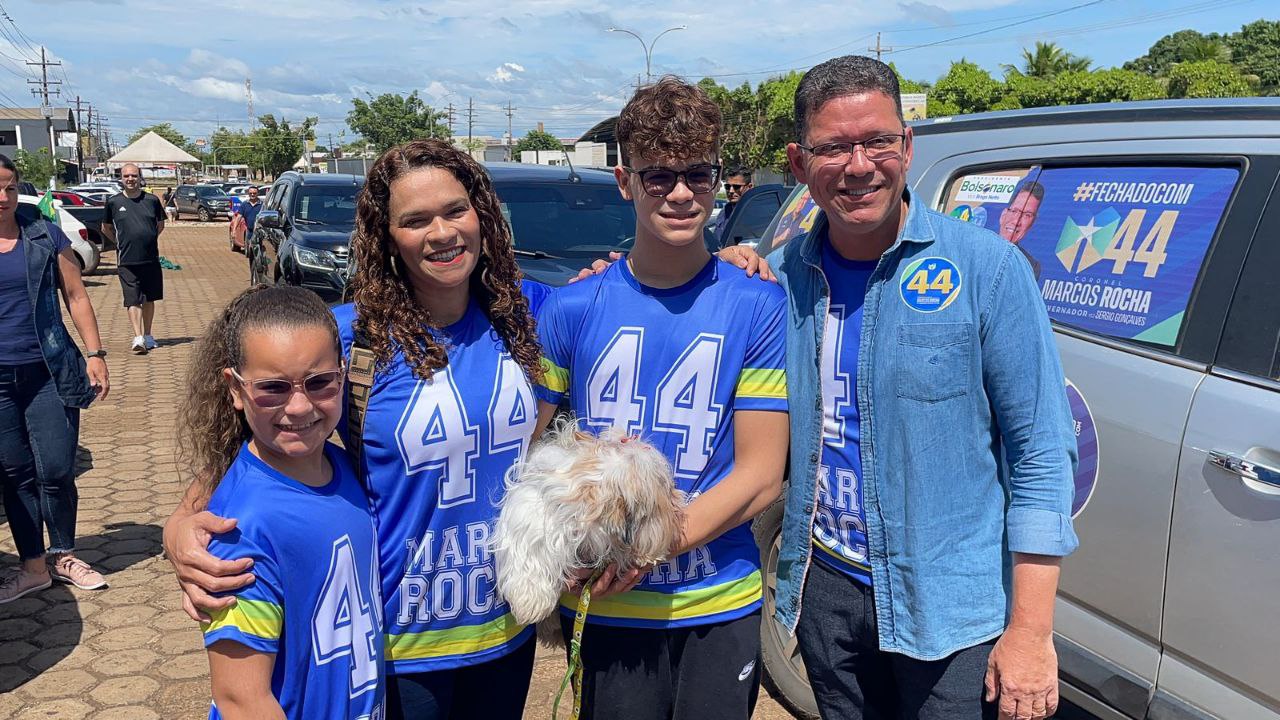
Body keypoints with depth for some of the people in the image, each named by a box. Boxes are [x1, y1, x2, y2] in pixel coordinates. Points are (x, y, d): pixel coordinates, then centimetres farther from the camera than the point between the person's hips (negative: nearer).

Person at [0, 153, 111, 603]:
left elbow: (75, 296, 4)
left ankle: (64, 556, 21)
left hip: (49, 372, -1)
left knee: (57, 471, 1)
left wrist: (95, 354, -3)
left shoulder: (45, 235, 1)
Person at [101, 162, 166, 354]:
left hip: (151, 259, 2)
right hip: (126, 261, -2)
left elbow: (160, 225, 18)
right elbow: (106, 228, 15)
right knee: (132, 300, -9)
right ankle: (138, 338, -13)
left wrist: (147, 240, 13)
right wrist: (121, 242, 9)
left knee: (149, 299, 11)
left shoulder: (152, 200, 4)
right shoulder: (113, 202, 2)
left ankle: (147, 336, 23)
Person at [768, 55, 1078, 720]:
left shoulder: (986, 268, -10)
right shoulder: (782, 276, -1)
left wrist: (1030, 631, -13)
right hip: (824, 589, 4)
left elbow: (1040, 456, -10)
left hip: (950, 611, -3)